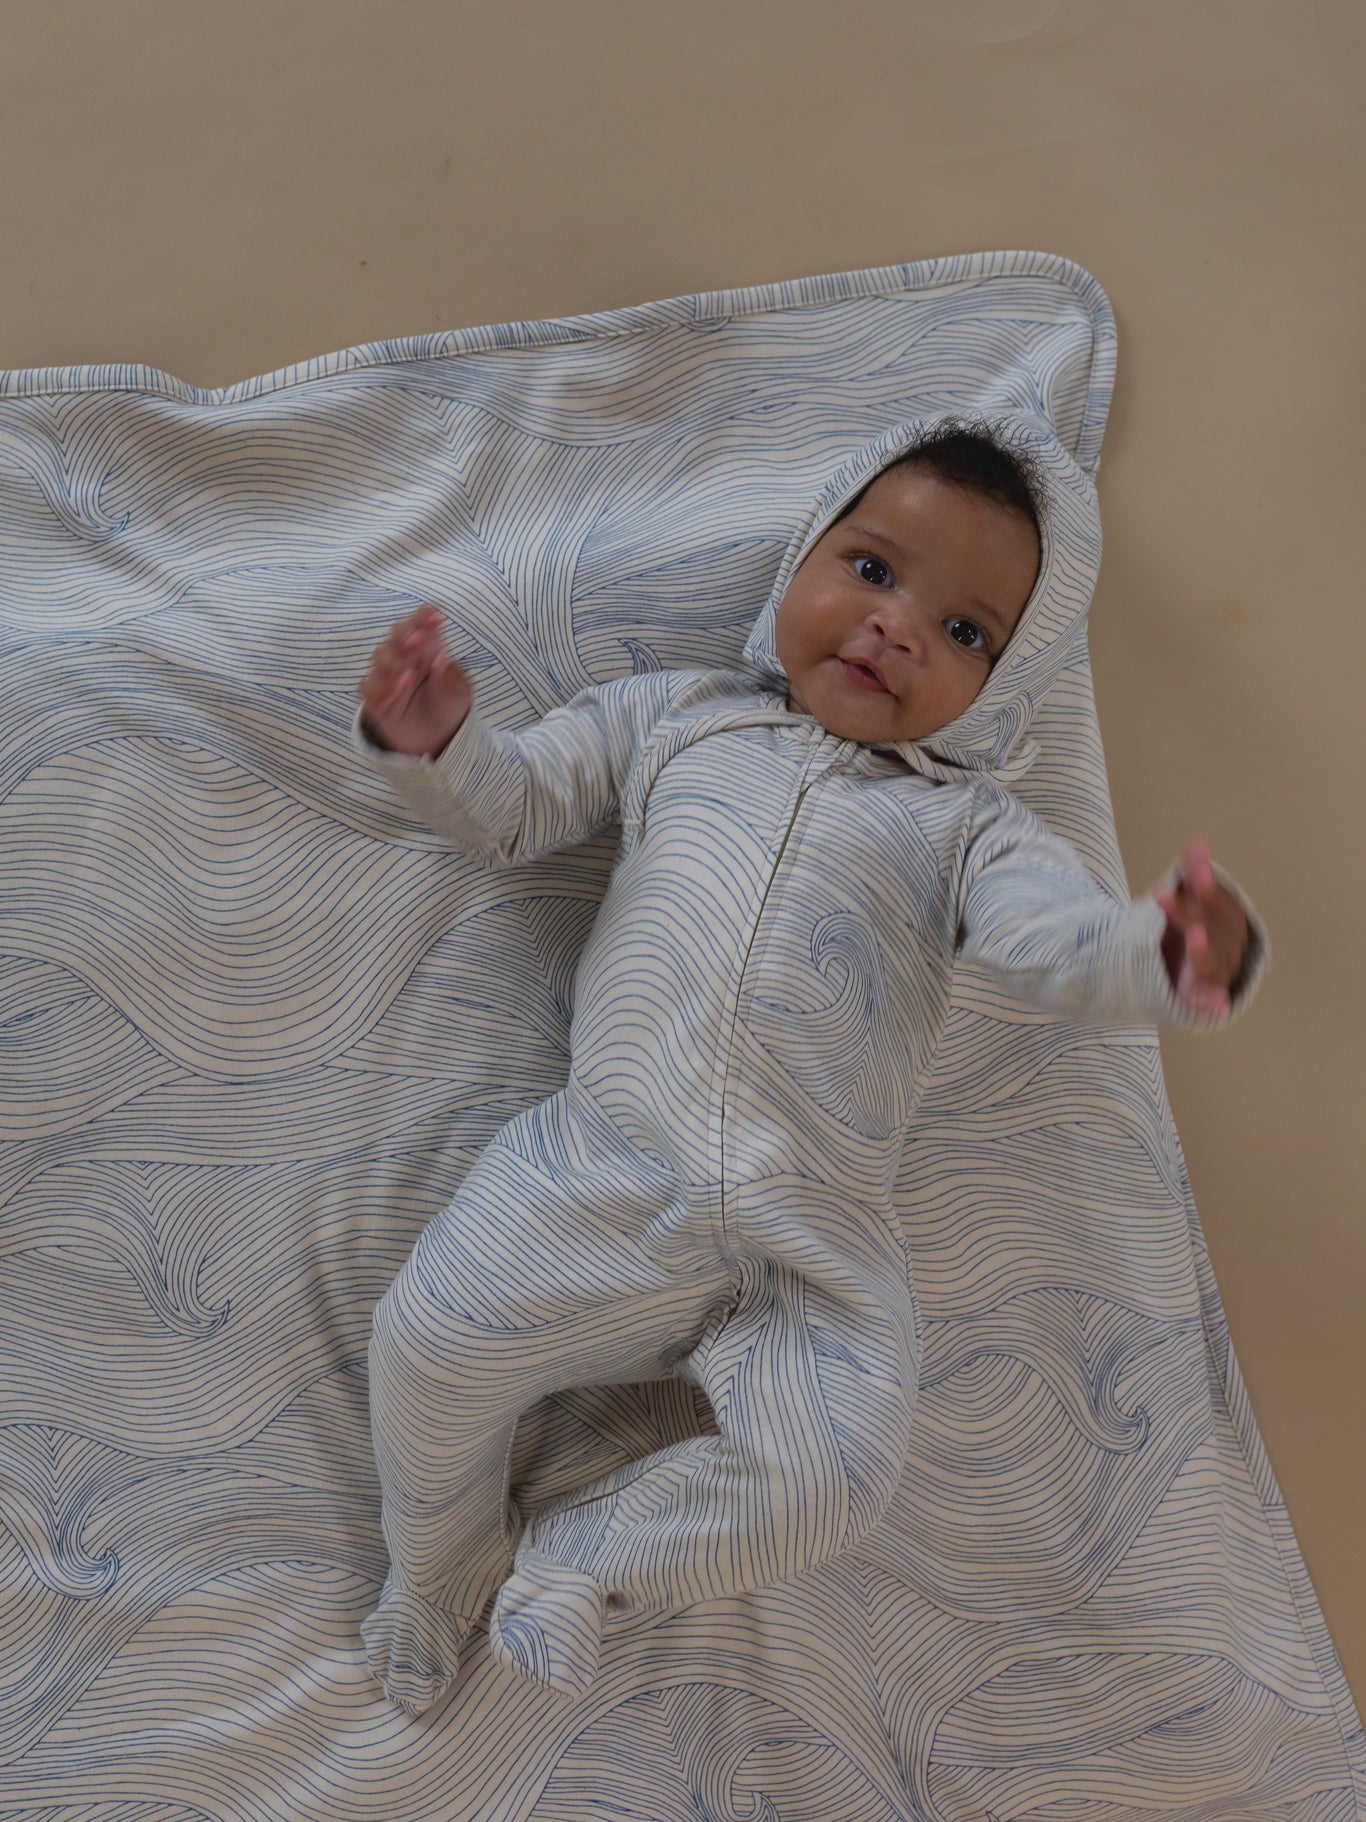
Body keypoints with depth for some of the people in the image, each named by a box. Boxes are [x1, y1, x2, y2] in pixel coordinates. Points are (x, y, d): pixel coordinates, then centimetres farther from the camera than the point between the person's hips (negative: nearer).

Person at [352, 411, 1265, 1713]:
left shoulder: (962, 819, 11)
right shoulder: (675, 717, 17)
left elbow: (1061, 945, -6)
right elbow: (512, 810, 18)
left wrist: (1166, 956, -30)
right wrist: (431, 742, -5)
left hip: (817, 1255, 0)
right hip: (603, 1181, 1)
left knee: (830, 1478, -18)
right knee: (427, 1346, -10)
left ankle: (581, 1557, 11)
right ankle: (441, 1572, 24)